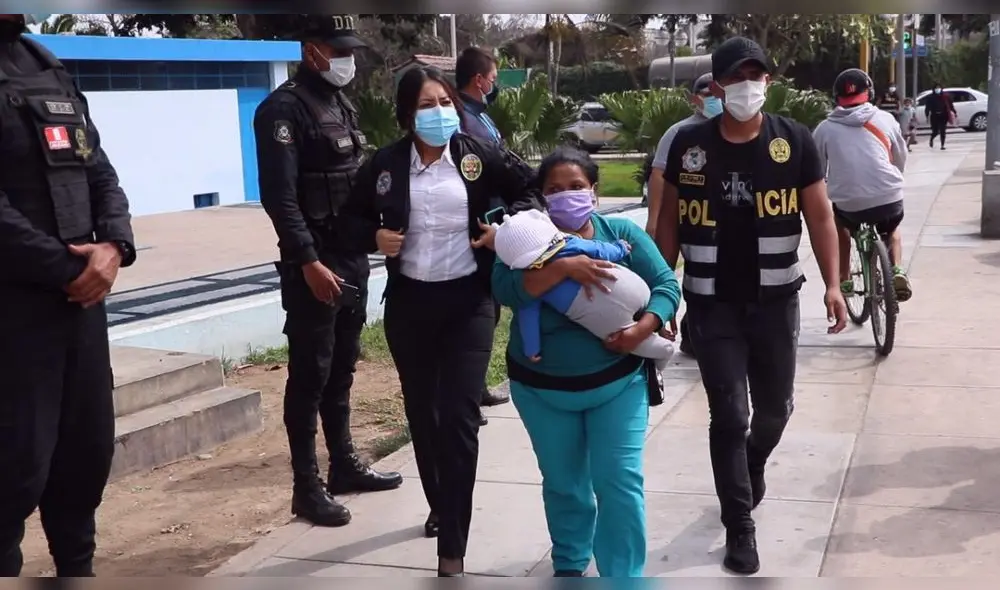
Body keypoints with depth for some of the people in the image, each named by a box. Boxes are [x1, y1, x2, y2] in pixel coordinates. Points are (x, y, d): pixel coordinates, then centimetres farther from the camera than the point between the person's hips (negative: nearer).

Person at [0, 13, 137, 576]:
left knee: (89, 446, 14)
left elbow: (101, 175, 13)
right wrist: (63, 267, -13)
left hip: (82, 296, 7)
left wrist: (114, 246, -5)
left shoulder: (54, 72, 15)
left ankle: (78, 568, 29)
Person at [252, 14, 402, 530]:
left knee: (341, 370, 16)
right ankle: (306, 487, 5)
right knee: (310, 376, -2)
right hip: (314, 265, -8)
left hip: (353, 259, 8)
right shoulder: (284, 108, -12)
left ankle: (344, 465, 27)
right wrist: (308, 262, -24)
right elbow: (279, 196, -19)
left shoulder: (342, 104, 14)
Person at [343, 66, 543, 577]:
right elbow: (354, 216, 11)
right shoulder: (385, 164, -2)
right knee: (421, 412, 15)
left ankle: (452, 548, -3)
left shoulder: (479, 156, -4)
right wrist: (375, 237, -9)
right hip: (408, 302, 2)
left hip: (467, 301, -2)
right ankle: (439, 506, 39)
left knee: (460, 416, -8)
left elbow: (532, 188, 7)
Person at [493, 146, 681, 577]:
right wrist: (564, 267, -34)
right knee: (563, 484, 15)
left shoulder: (622, 233, -3)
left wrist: (641, 331, -21)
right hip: (541, 387, 1)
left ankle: (625, 578, 4)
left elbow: (666, 285, -4)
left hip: (616, 383, 0)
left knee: (620, 482, -6)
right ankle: (569, 566, 36)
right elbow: (506, 289, -23)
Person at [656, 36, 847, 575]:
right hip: (712, 303, -1)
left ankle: (754, 462, 49)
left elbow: (819, 215, 1)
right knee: (728, 415, 0)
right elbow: (670, 221, 4)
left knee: (775, 406, 15)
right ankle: (739, 527, 12)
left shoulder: (794, 140, -3)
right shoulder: (689, 144, -3)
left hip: (776, 300, 1)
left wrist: (832, 284, -8)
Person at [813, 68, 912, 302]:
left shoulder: (825, 128, 5)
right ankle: (897, 271, 10)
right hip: (890, 199, 1)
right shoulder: (885, 119, 8)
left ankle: (844, 280, 29)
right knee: (892, 231, 34)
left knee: (840, 224, 35)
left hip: (849, 203, -1)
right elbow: (901, 159, 20)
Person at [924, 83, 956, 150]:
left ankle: (942, 145, 4)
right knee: (935, 132, 0)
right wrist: (927, 115, -9)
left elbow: (950, 105, 9)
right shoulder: (931, 97, 0)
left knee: (943, 131, -3)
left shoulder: (945, 96, 4)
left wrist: (954, 112, 5)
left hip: (943, 116, 1)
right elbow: (927, 107, -1)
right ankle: (931, 139, 34)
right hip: (934, 117, -1)